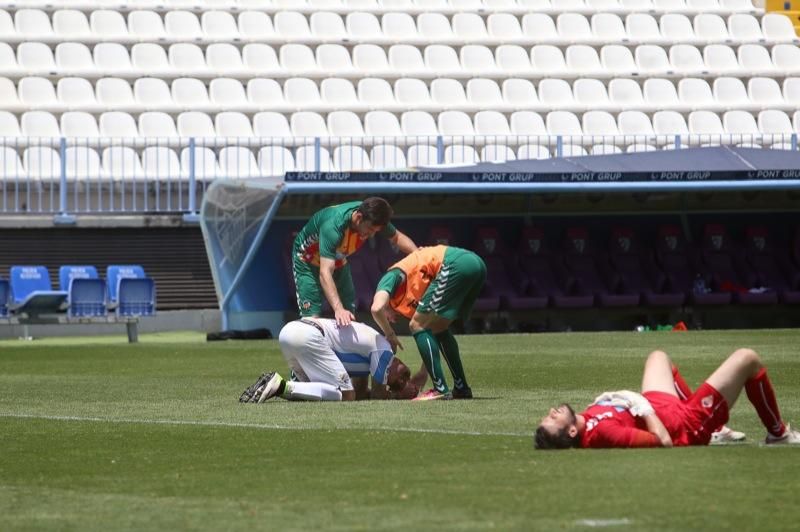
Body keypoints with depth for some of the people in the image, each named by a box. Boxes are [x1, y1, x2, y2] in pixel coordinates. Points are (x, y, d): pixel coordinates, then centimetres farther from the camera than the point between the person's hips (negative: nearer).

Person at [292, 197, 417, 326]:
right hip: (307, 261, -6)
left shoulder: (372, 219, -23)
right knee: (312, 316, -19)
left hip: (338, 261, 6)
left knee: (349, 318, -1)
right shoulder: (333, 226, -43)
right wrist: (338, 309, -62)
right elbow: (325, 273, -50)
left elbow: (397, 237, -2)